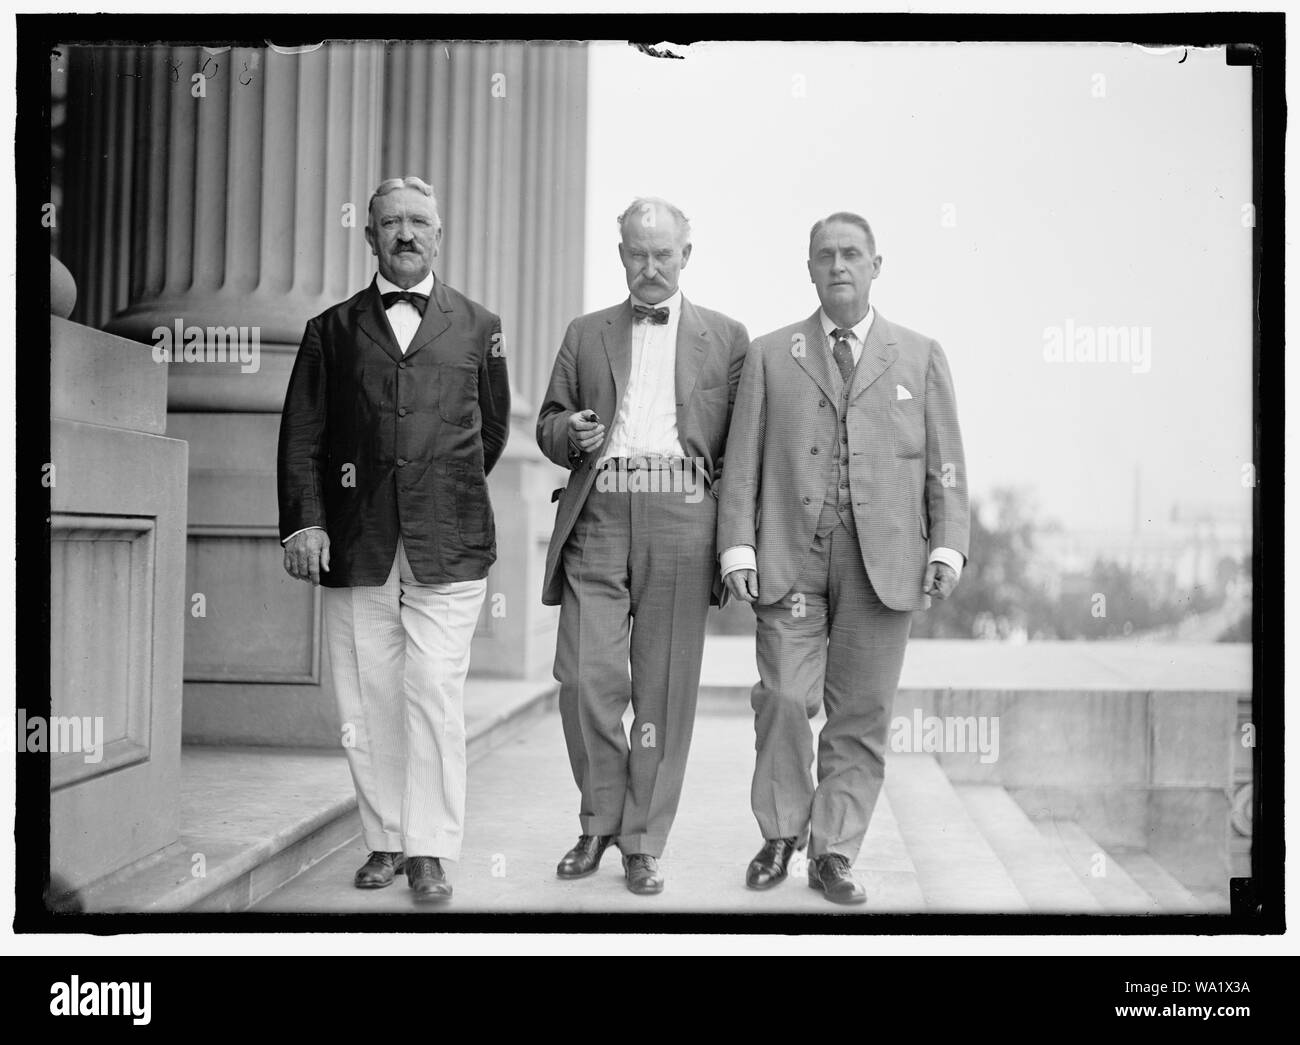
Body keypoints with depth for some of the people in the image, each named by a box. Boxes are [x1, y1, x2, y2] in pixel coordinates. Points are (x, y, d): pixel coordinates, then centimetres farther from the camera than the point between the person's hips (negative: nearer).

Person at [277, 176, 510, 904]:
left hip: (448, 545, -1)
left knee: (435, 695, -7)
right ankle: (386, 841, 17)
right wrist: (304, 521, -5)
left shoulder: (478, 327, 11)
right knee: (367, 702, 4)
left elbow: (492, 428, 21)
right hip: (356, 544, 1)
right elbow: (302, 436, 6)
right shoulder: (333, 329, 11)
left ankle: (429, 850, 1)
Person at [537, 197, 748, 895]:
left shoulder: (726, 338, 13)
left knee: (664, 691, 0)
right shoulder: (586, 335, 18)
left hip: (680, 519, -1)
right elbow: (548, 426, 20)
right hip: (597, 517, 1)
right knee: (585, 680, -7)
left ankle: (643, 843, 12)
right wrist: (570, 433, -4)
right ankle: (599, 820, 14)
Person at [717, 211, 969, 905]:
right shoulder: (770, 356, 13)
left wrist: (948, 545, -2)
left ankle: (833, 852, 12)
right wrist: (738, 546, -2)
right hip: (790, 557, 0)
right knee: (784, 698, -7)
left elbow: (946, 464, 10)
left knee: (861, 712, 1)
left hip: (883, 561, 1)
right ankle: (781, 834, 13)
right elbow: (742, 462, 8)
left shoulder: (920, 357, 14)